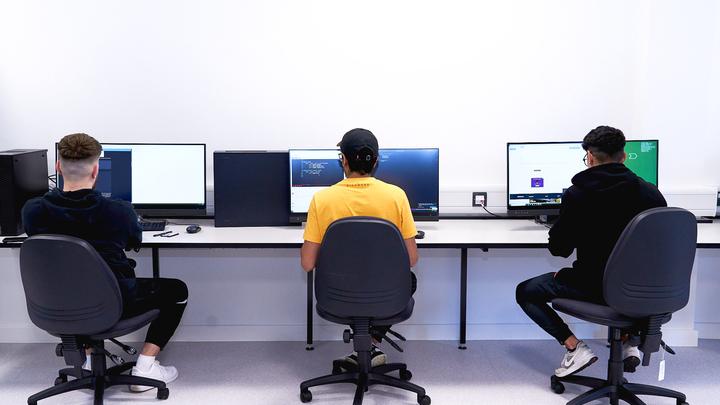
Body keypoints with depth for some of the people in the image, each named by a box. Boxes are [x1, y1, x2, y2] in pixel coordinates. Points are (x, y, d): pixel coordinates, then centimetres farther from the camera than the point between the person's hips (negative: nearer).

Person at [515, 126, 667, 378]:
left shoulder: (576, 194, -12)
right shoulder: (652, 193, -1)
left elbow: (559, 249, -6)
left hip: (595, 288, -5)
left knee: (526, 292, 15)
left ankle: (575, 347, 1)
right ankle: (627, 341, 25)